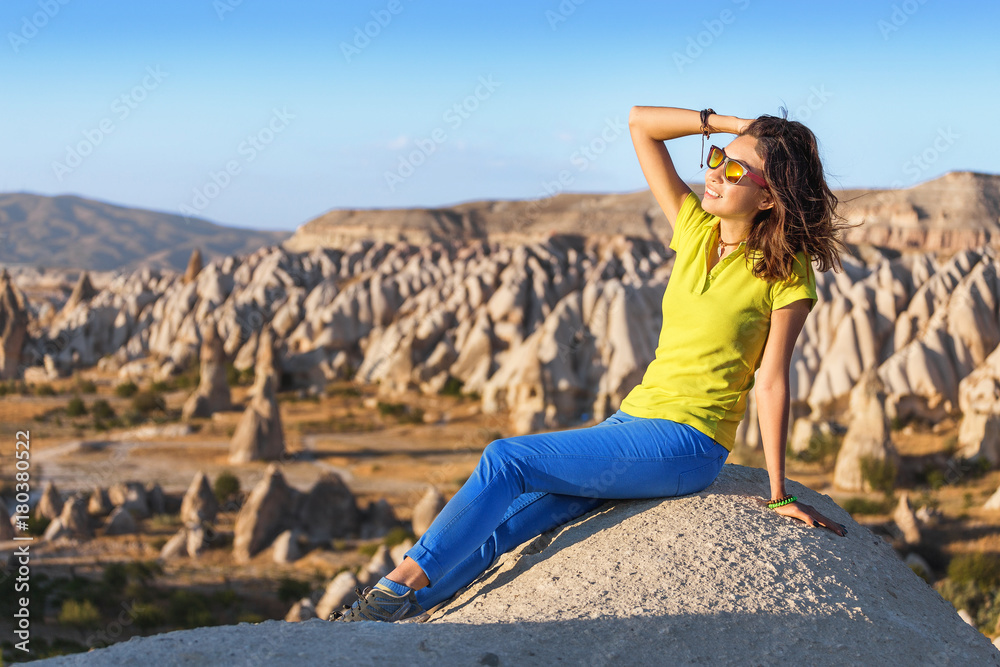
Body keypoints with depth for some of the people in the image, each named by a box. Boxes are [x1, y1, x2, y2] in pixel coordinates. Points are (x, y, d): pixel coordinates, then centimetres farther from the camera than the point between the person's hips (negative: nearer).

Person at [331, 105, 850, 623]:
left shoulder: (786, 272, -7)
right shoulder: (695, 228, 8)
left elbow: (772, 383, -7)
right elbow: (640, 122, 9)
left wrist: (779, 494, -7)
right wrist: (732, 125, 1)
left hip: (685, 444, -6)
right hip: (634, 420, 6)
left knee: (506, 460, -19)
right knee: (494, 526, -10)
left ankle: (402, 585, -14)